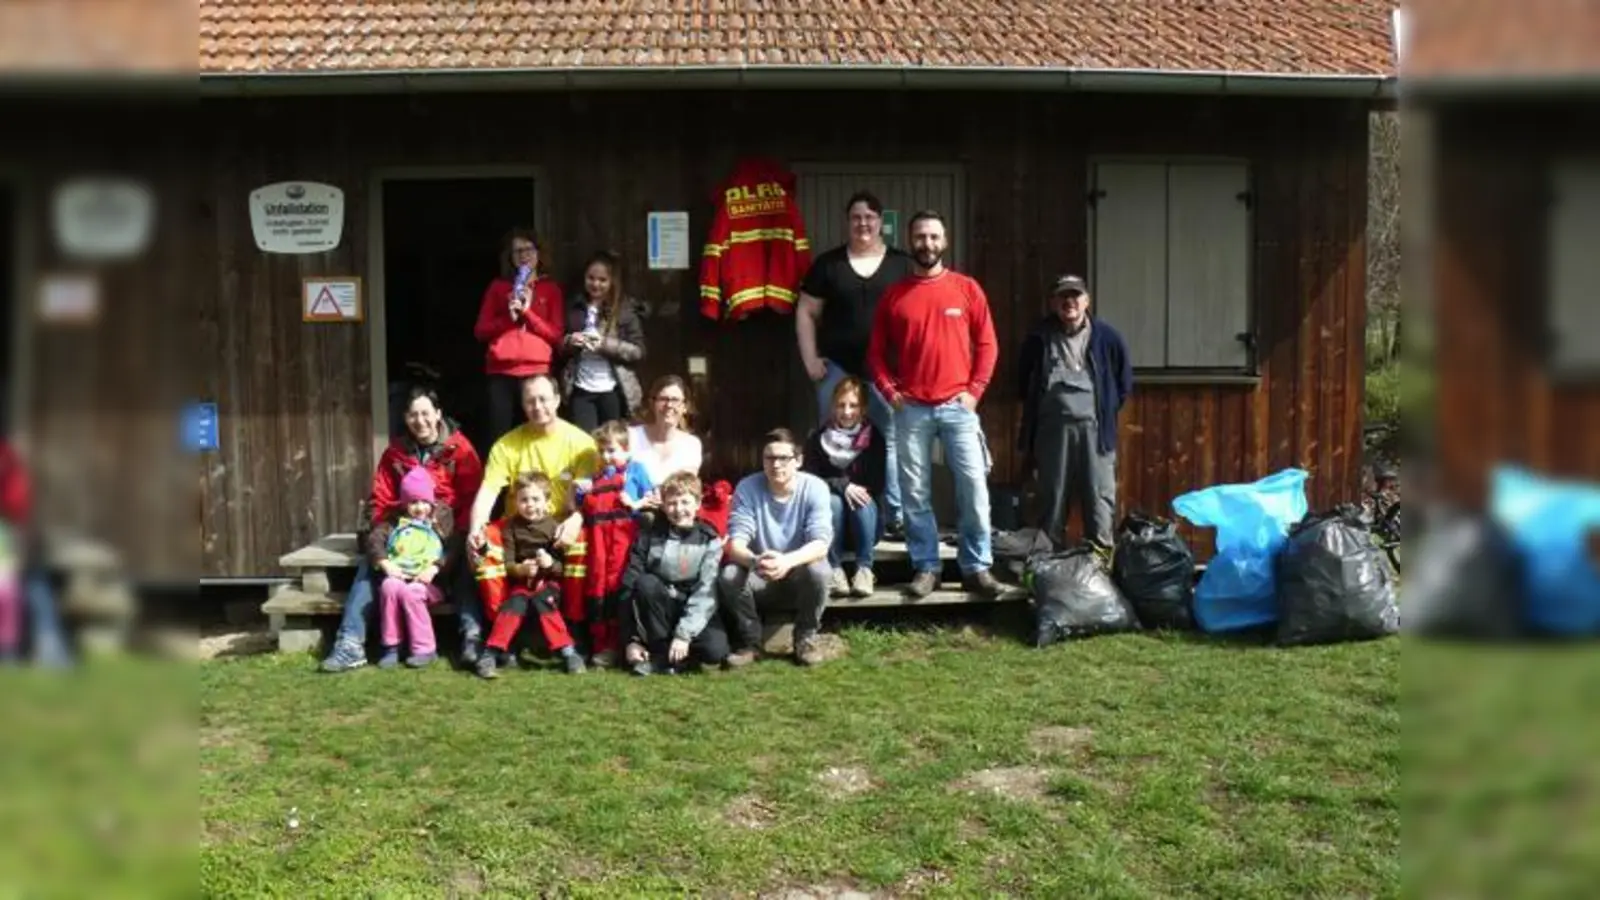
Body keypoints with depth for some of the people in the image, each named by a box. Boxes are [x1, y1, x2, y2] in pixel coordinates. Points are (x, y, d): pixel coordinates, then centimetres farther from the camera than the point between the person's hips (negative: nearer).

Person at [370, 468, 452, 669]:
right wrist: (385, 563, -10)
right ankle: (391, 646, -21)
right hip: (398, 576, 3)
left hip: (427, 580, -3)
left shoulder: (440, 521, 11)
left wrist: (434, 568, -17)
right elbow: (374, 539, 6)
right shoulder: (396, 521, 18)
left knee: (410, 592, -32)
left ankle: (424, 648, -23)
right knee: (389, 586, -30)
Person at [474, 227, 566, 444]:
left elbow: (556, 335, 3)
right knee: (499, 436, -3)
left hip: (537, 370, -1)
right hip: (501, 371, 1)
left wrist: (528, 312, -8)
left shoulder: (551, 288, 10)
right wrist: (508, 317, -6)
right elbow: (480, 331, 9)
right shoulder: (498, 286, 13)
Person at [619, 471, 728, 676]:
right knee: (646, 583, -30)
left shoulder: (710, 541, -6)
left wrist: (684, 634, -27)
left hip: (694, 613, -1)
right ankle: (663, 653, -19)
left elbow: (705, 593, -15)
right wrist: (631, 640, -15)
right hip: (658, 611, 1)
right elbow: (629, 587, -8)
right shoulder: (650, 536, -5)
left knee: (715, 651, -30)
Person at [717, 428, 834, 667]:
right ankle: (750, 641, -5)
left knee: (817, 570, -34)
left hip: (800, 572, -1)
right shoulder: (747, 488, -14)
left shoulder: (815, 488, -16)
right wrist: (755, 561, -46)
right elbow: (735, 544, -21)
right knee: (729, 575, -29)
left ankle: (805, 639, -8)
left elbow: (821, 544, -27)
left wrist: (788, 561, -48)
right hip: (759, 576, 1)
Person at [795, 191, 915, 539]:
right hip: (838, 369, 1)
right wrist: (810, 358, -1)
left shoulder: (902, 264, 6)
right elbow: (806, 313, 8)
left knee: (891, 442, 1)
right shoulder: (828, 264, 6)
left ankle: (897, 518, 9)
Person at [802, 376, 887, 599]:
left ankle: (865, 568, -31)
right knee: (832, 500, -31)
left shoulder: (874, 439, -2)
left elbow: (877, 486, -6)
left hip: (866, 525, 0)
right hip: (830, 522, 0)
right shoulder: (817, 439, -2)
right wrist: (842, 486, -27)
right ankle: (834, 570, -29)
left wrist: (855, 488, -24)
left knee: (863, 500, -31)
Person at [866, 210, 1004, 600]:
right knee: (915, 492, 3)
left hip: (958, 406, -1)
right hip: (911, 409, 1)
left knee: (974, 487, -5)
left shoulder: (967, 289, 5)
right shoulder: (893, 295, 6)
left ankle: (977, 567, 6)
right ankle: (925, 567, 13)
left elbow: (987, 344, 6)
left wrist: (975, 390, -3)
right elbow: (876, 351, 10)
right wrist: (889, 391, -2)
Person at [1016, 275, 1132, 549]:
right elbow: (1023, 382, 15)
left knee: (1100, 497, 1)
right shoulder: (1039, 337, 2)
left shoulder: (1107, 337, 1)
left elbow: (1125, 383, 11)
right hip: (1052, 429, 1)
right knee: (1052, 498, 8)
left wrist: (1105, 411, 9)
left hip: (1094, 428, -1)